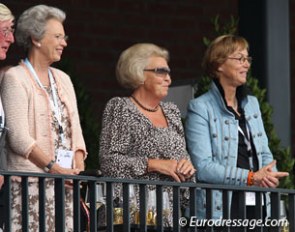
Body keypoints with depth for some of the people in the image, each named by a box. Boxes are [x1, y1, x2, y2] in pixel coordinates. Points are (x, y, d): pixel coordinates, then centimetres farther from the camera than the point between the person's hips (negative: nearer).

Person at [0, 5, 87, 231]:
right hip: (30, 183, -6)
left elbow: (75, 129, 15)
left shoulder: (62, 79, 19)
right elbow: (19, 137, -12)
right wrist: (53, 168, -21)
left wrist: (77, 169, -3)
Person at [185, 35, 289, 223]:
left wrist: (269, 175, -7)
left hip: (257, 206, 6)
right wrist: (251, 178, -17)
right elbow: (202, 167, -14)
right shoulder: (200, 108, -5)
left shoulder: (252, 103, 17)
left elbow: (265, 153, 16)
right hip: (219, 210, -6)